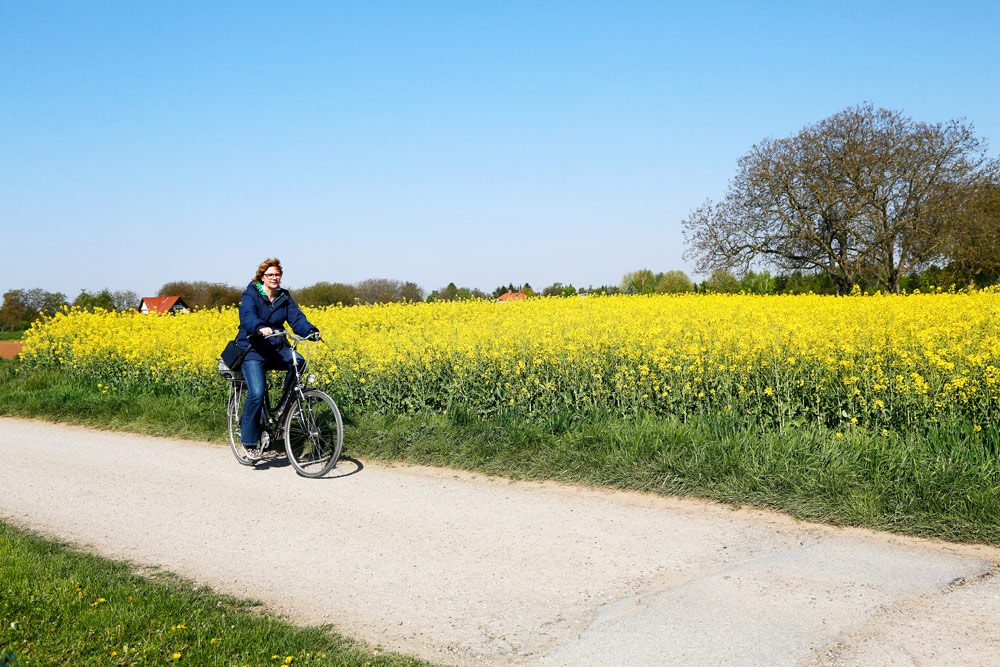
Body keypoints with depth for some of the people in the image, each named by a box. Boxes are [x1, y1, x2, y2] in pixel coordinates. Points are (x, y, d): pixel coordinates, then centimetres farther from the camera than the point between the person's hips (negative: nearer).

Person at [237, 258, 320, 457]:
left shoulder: (284, 297, 10)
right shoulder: (250, 295, -5)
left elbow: (296, 317, -4)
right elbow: (247, 317, -24)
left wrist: (310, 331, -25)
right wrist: (260, 328, -46)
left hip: (277, 349, 5)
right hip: (253, 350, -4)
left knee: (297, 361, -27)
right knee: (256, 394, -20)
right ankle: (249, 441, -3)